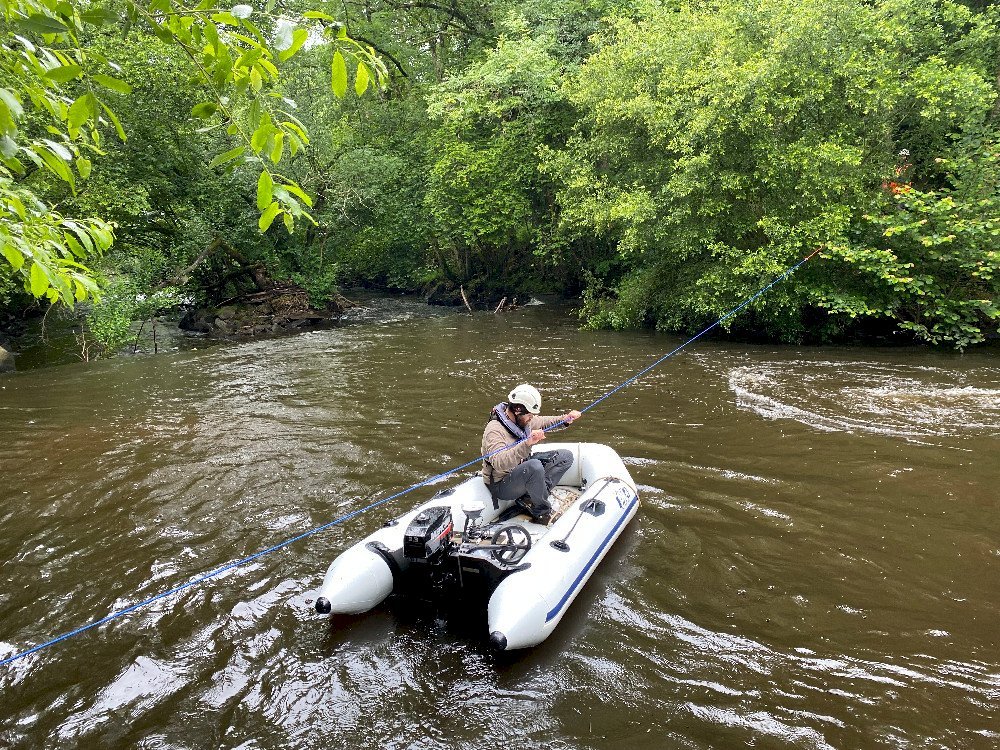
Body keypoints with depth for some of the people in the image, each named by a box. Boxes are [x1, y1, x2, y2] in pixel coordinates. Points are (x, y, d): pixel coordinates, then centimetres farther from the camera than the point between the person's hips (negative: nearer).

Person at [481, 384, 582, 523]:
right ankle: (543, 512, -13)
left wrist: (565, 419, 5)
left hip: (524, 471, 10)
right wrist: (527, 443, -53)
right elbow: (499, 463, -42)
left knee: (565, 456, 5)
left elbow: (542, 422, 22)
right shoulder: (494, 430, -27)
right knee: (534, 466, -39)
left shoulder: (523, 419, 1)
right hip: (502, 485, -10)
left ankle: (529, 499, -9)